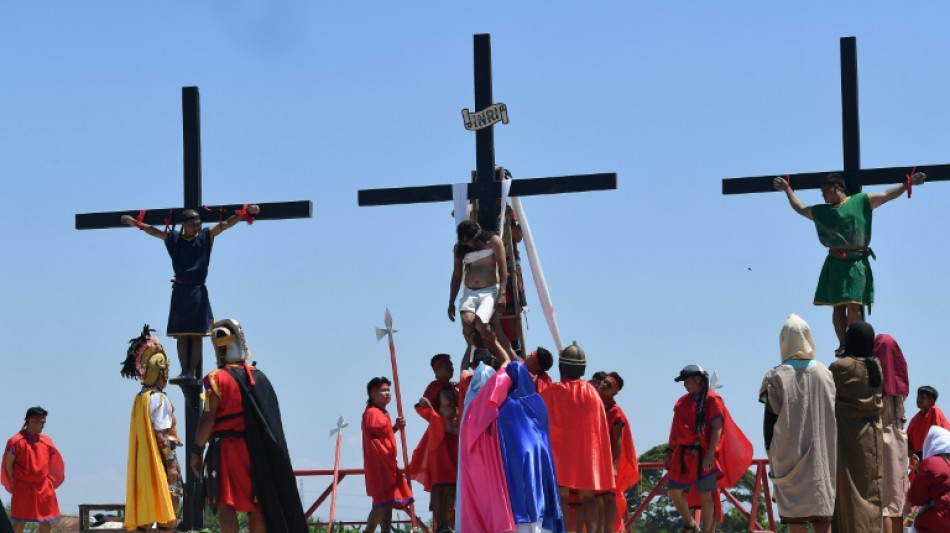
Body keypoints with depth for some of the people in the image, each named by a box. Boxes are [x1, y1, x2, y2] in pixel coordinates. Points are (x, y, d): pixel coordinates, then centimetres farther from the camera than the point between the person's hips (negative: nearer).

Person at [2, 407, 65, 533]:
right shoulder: (16, 441, -9)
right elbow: (8, 463, -6)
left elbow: (52, 464, 17)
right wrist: (15, 483, -5)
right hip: (23, 488, -5)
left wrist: (48, 481, 9)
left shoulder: (46, 441, 8)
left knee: (46, 522, 6)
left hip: (44, 488, 5)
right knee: (20, 522, -3)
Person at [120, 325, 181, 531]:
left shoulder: (140, 399, 12)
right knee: (167, 511, -6)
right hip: (159, 460, -8)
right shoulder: (159, 399, -12)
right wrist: (171, 463, -16)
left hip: (144, 463, 8)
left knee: (145, 511, 7)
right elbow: (162, 435, -17)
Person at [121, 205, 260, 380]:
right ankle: (184, 371, 4)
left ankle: (192, 372, -5)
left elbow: (226, 224, -5)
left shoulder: (206, 236, 2)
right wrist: (136, 223, 26)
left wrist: (247, 213, -13)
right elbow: (154, 231, 21)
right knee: (181, 336, 2)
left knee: (196, 335, -4)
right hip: (180, 292, 2)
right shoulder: (174, 238, 7)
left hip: (198, 291, -2)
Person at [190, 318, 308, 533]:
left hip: (226, 448, -5)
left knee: (226, 504, -4)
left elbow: (208, 418, -12)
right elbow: (271, 418, 13)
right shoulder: (259, 377, 11)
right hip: (256, 449, 5)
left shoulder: (217, 378, -7)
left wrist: (197, 450, -5)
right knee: (256, 504, 7)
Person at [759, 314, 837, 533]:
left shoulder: (777, 378, -6)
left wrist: (771, 455, 6)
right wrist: (832, 456, 14)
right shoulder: (826, 375, 3)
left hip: (788, 455, -3)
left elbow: (770, 419, -4)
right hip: (823, 456, 3)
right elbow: (834, 418, 7)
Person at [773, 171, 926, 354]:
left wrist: (907, 184, -2)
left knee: (853, 306, -11)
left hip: (856, 263, -4)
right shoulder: (822, 212, 16)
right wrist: (788, 189, 33)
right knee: (838, 306, 1)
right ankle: (842, 345, 5)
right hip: (835, 264, 4)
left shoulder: (861, 201, 5)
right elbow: (800, 208, 30)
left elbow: (887, 195, 5)